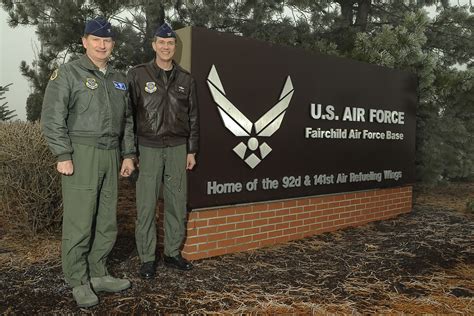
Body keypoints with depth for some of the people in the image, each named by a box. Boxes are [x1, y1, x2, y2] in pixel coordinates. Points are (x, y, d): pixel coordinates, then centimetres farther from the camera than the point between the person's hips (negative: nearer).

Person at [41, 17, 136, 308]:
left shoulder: (119, 79, 17)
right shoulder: (68, 74, -1)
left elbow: (127, 120, 20)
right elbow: (52, 117, -7)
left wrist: (128, 154, 13)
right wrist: (63, 155, -13)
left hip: (111, 155, 6)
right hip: (81, 154, -6)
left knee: (107, 222, 9)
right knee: (79, 222, -3)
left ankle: (98, 275, 23)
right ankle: (79, 283, 11)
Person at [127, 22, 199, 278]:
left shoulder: (185, 79, 9)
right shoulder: (138, 75, 0)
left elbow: (193, 117, 12)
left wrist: (191, 151, 9)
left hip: (177, 149, 3)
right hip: (148, 148, -3)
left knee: (177, 204, 7)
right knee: (146, 206, -1)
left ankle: (173, 253, 21)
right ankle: (147, 258, 11)